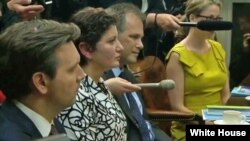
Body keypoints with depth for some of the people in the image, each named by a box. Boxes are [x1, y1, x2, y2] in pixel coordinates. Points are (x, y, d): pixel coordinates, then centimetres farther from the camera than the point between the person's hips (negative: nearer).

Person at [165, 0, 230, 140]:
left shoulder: (219, 49, 8)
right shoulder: (178, 55, -9)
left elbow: (226, 95, 11)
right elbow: (177, 107, -11)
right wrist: (208, 123, -20)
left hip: (220, 124, 5)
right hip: (190, 129, -5)